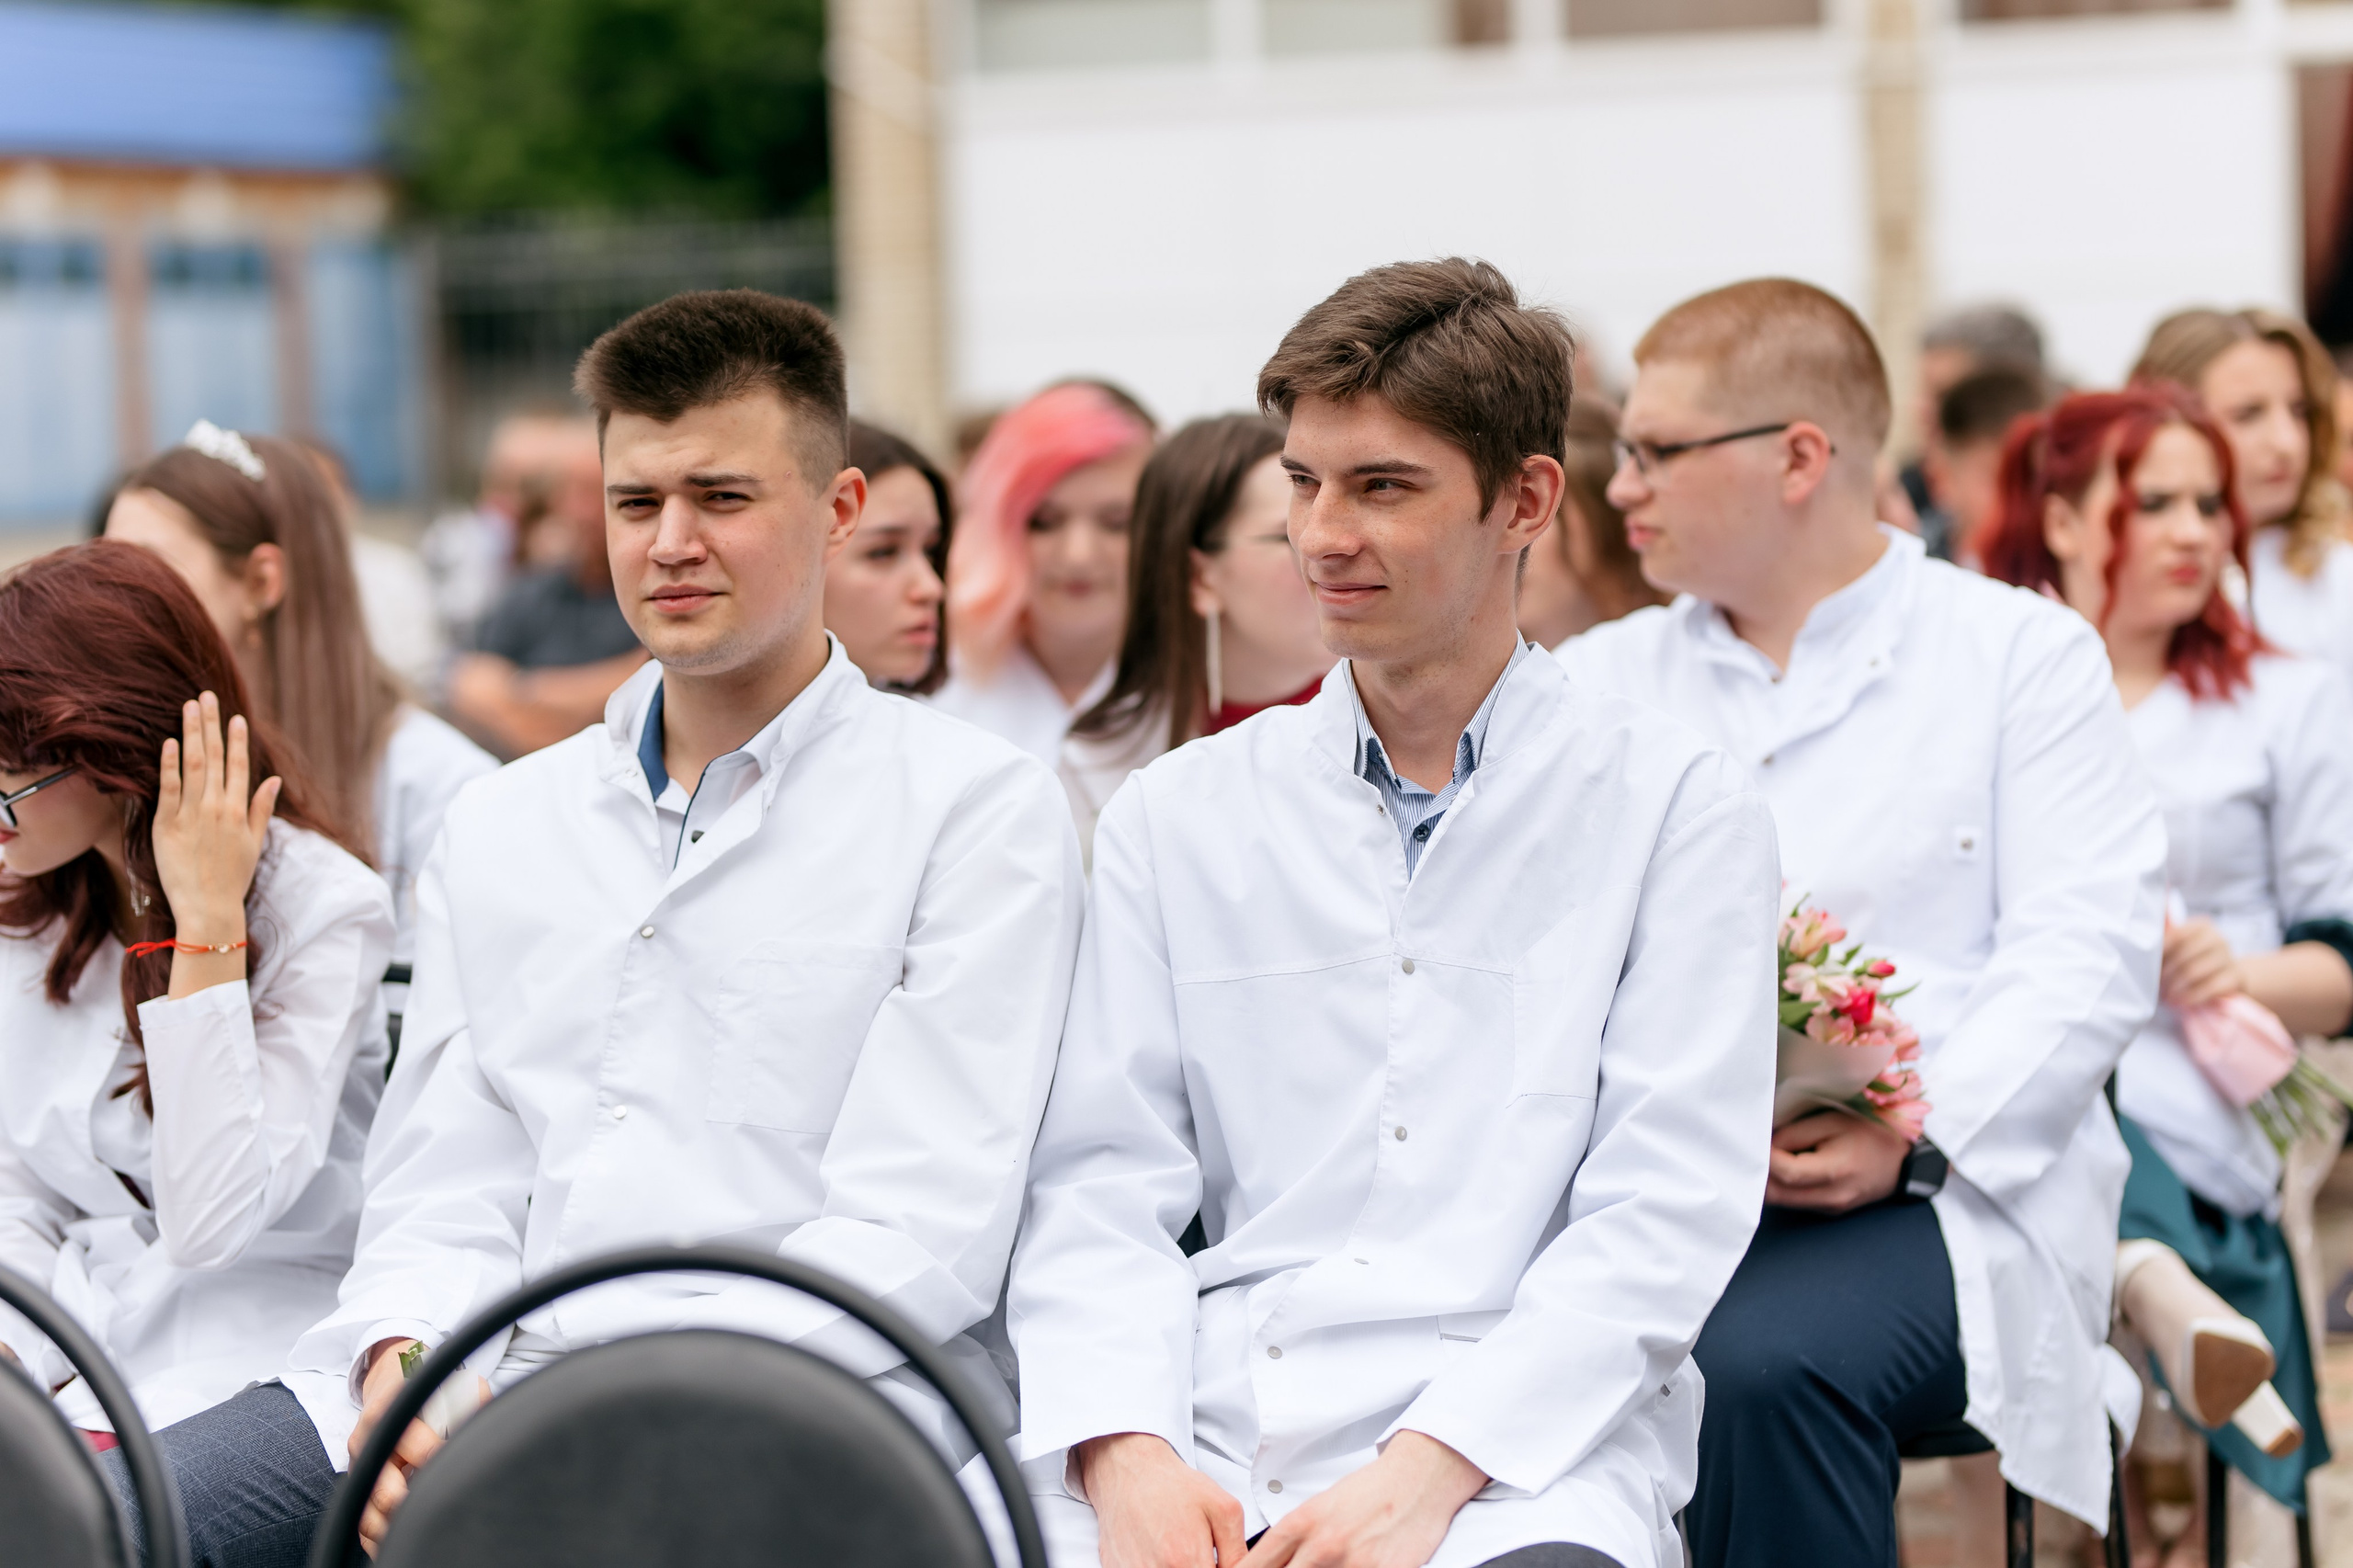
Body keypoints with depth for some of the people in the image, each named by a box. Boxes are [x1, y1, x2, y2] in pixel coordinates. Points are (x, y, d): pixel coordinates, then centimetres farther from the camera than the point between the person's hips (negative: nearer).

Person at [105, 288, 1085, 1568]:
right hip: (486, 1375, 5)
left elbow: (920, 1236, -6)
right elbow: (443, 1190, 16)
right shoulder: (500, 827, 22)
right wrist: (403, 1359, -8)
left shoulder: (980, 810, 4)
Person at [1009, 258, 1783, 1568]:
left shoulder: (1675, 807, 6)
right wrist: (1129, 1452, -11)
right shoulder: (1174, 818, 15)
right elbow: (1103, 1180, 8)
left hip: (1523, 1456, -2)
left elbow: (1663, 1216, -1)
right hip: (1210, 1443, 3)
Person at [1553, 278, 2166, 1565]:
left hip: (1939, 1184, -3)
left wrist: (1913, 1138, -16)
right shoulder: (1600, 681, 22)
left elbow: (2092, 953, -1)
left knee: (1761, 1360, -36)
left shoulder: (2023, 655, 10)